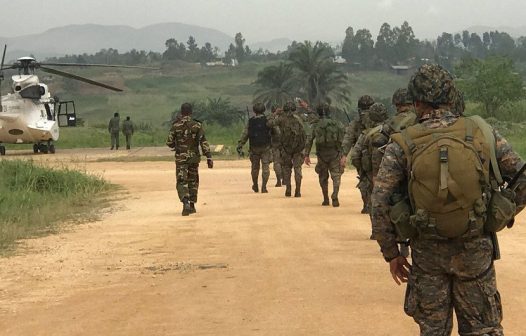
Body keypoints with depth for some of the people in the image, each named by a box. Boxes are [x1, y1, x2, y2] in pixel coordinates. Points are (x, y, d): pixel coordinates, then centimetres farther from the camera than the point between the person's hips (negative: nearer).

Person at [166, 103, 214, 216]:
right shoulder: (197, 125, -4)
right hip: (194, 157, 2)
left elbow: (169, 143, -1)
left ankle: (186, 203, -25)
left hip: (181, 158, -2)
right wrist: (209, 157, -10)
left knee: (182, 182, -3)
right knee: (193, 181, 17)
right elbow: (203, 142, -9)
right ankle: (192, 205, 21)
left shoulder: (176, 126, -6)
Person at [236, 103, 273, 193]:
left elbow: (244, 134, 1)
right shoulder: (267, 120, -5)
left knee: (255, 167, 15)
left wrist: (240, 146, 2)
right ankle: (264, 187, -6)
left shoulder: (251, 121, 2)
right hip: (265, 147, -3)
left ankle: (255, 186, 28)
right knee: (265, 167, 1)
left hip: (254, 147, 3)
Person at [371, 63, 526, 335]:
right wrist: (504, 215, 13)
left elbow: (380, 205, -10)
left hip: (428, 252, 0)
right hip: (476, 251, 0)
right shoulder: (481, 132, -5)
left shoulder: (402, 145, -8)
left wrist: (391, 253, 1)